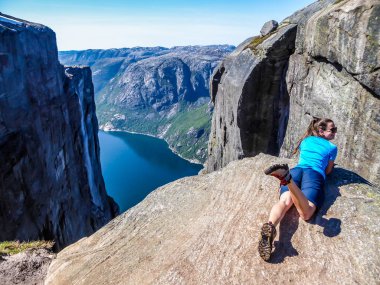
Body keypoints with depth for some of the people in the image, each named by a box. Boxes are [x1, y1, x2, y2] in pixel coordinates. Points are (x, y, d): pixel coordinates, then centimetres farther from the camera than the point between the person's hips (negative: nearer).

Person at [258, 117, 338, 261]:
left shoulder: (306, 140, 33)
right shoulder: (332, 147, 22)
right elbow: (327, 171, 28)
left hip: (295, 170, 4)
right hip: (315, 174, -4)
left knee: (285, 201, -21)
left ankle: (269, 227, -54)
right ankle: (287, 178, -54)